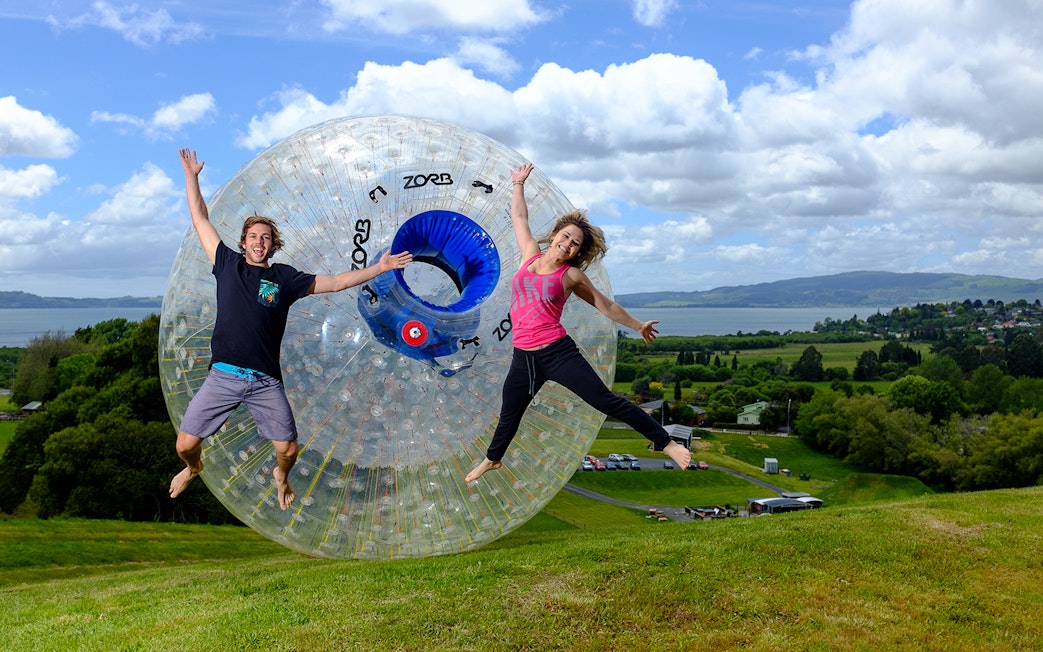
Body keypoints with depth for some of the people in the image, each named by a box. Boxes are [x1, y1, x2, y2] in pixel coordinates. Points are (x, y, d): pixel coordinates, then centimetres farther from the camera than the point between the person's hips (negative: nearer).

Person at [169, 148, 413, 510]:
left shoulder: (285, 278, 8)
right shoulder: (227, 264, 8)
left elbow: (336, 282, 13)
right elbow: (200, 219, 15)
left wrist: (379, 268, 10)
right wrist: (191, 176, 17)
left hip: (266, 382, 0)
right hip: (224, 375, 0)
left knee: (288, 450, -3)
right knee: (185, 444, -3)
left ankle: (281, 476, 36)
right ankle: (193, 467, 36)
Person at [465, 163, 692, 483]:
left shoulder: (572, 276, 1)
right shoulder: (531, 254, 9)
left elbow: (606, 305, 13)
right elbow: (519, 217, 22)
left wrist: (638, 326, 19)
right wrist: (518, 183, 30)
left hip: (558, 352, -4)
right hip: (523, 357, 4)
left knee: (607, 402, -9)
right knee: (509, 415, 20)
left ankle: (666, 443, -3)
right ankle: (492, 459, 47)